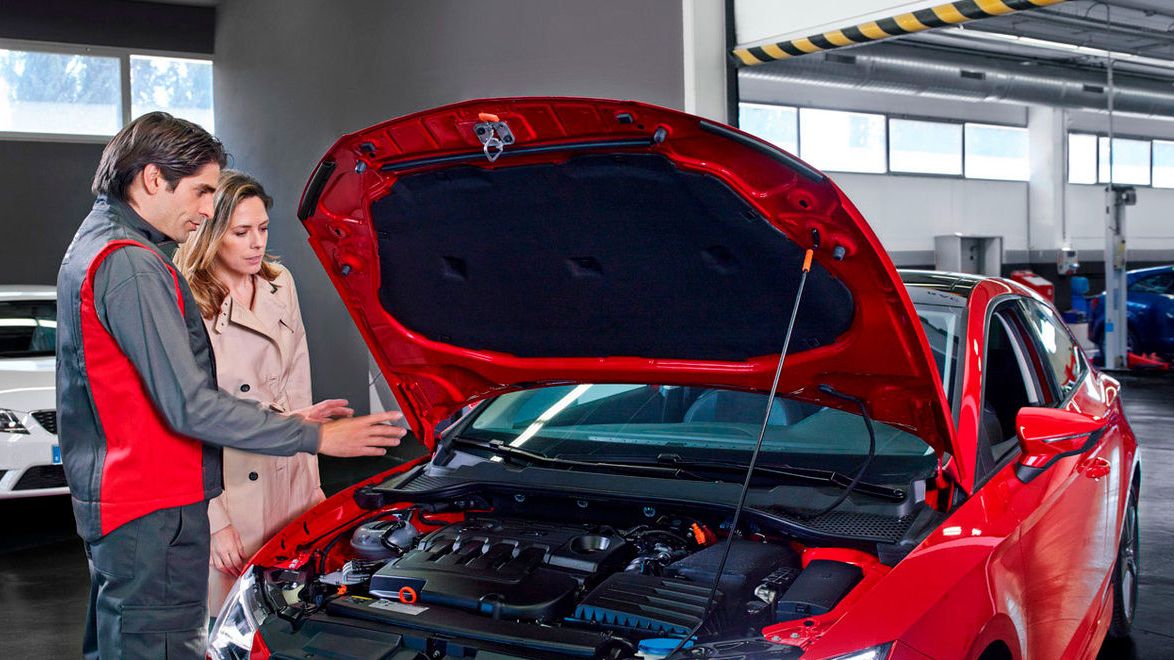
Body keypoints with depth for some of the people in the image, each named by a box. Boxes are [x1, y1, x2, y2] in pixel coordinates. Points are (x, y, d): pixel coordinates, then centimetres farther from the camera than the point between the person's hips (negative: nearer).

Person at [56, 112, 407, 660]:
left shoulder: (93, 245, 15)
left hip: (108, 500, 11)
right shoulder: (131, 265, -19)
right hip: (151, 512, -11)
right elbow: (189, 406, -23)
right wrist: (315, 437, -18)